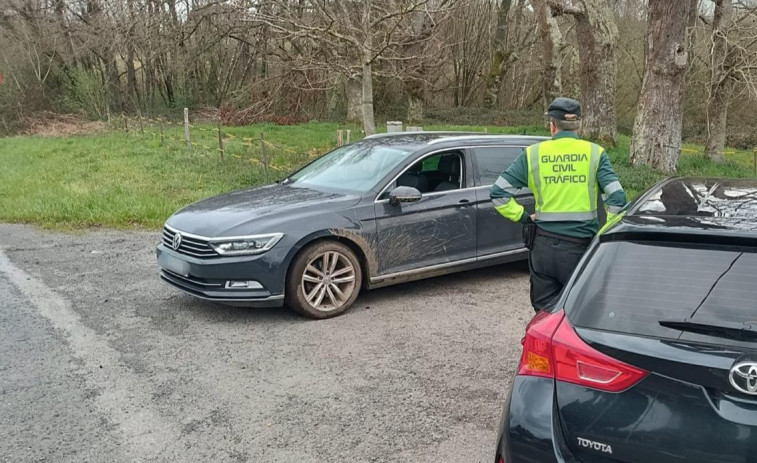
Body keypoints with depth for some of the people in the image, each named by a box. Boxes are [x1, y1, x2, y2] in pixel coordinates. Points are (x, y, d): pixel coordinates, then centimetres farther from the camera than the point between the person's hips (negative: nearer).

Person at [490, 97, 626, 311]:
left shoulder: (533, 154, 2)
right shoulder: (594, 153, 0)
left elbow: (498, 192, -1)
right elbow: (617, 198, -8)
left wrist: (522, 216, 7)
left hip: (543, 247, 1)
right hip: (581, 247, -1)